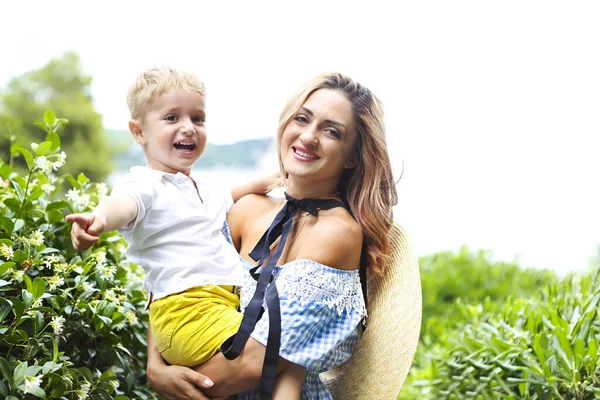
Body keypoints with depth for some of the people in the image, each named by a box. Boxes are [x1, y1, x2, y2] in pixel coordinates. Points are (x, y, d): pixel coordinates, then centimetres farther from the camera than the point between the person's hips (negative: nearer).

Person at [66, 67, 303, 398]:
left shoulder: (200, 190, 24)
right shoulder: (147, 185, -4)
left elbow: (226, 201, 46)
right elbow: (123, 203, -27)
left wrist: (260, 183, 32)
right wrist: (99, 218, -49)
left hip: (227, 306, 9)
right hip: (188, 313, -9)